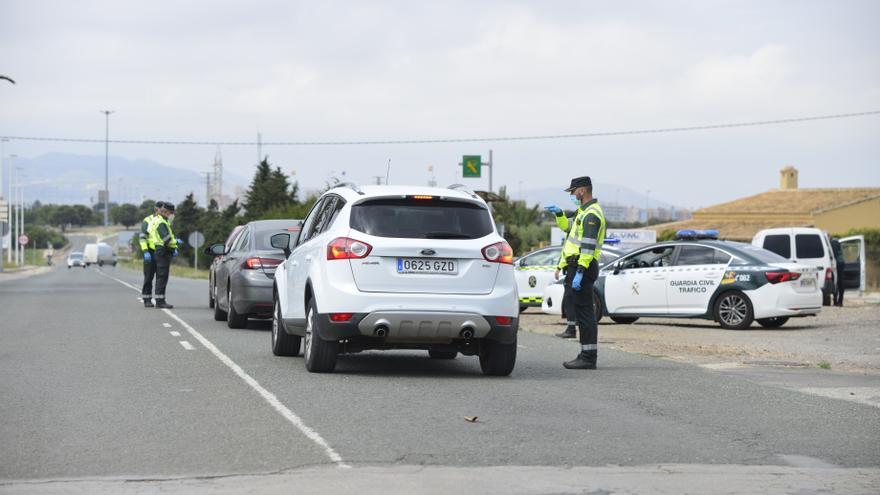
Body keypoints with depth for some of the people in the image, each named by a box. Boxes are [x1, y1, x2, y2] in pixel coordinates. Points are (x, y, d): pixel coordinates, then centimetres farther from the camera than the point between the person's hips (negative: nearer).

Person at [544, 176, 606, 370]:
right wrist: (559, 213, 18)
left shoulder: (591, 214, -14)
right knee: (582, 312, 12)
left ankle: (588, 358, -12)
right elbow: (568, 226, 36)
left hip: (582, 267, -11)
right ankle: (587, 355, 16)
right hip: (578, 267, 11)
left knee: (584, 312, -11)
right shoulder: (585, 211, 20)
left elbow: (588, 246, -22)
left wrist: (580, 272, -26)